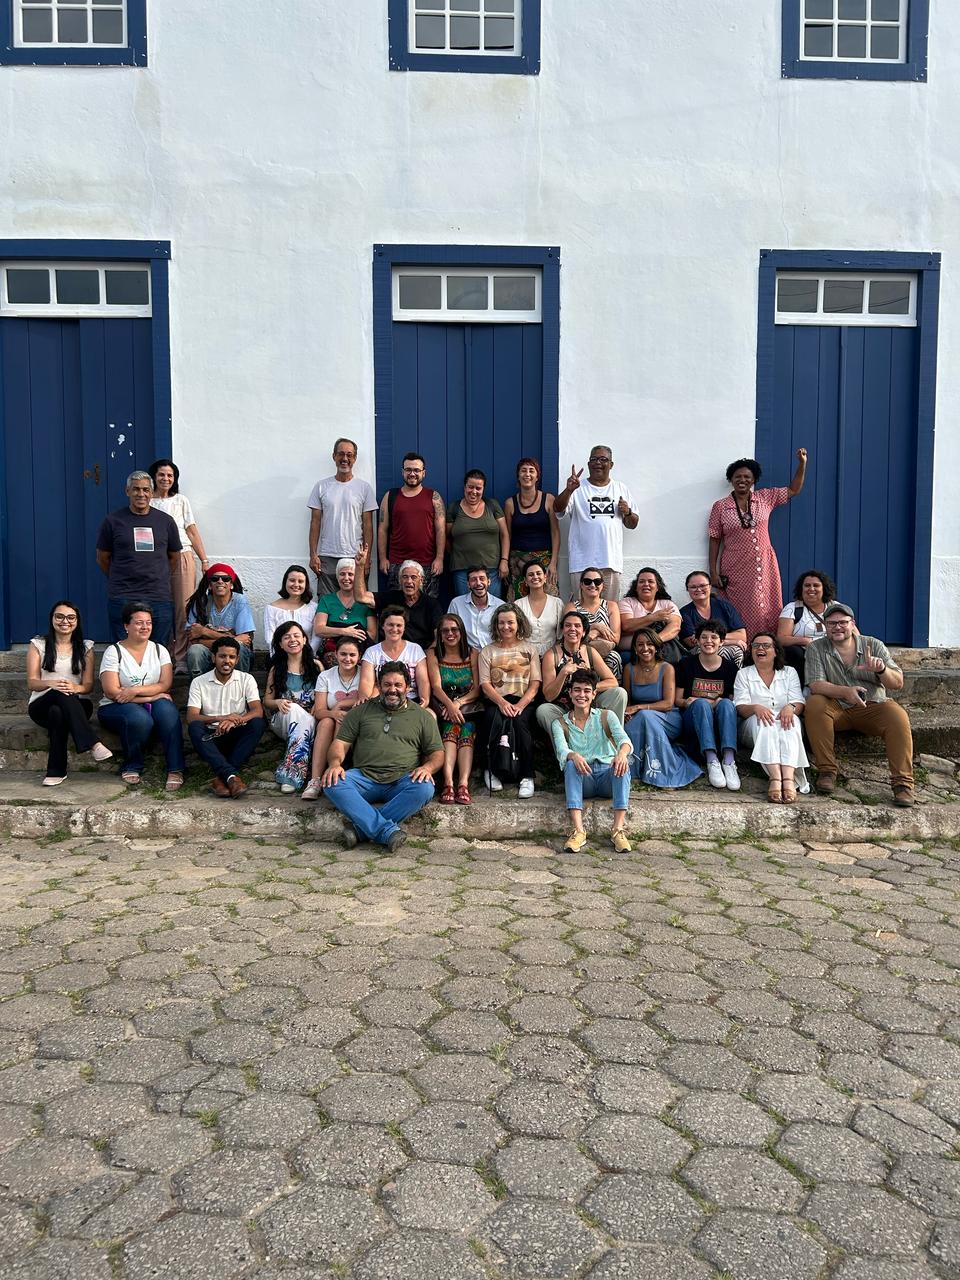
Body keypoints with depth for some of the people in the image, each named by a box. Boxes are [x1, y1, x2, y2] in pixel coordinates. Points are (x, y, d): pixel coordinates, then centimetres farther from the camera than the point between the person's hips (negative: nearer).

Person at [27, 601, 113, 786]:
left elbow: (89, 685, 3)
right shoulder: (38, 645, 8)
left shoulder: (85, 647, 11)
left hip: (77, 705, 1)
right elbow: (32, 683, -1)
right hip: (41, 706, -1)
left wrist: (76, 688, -22)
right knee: (62, 694, -37)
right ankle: (93, 744, -47)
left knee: (58, 712, -37)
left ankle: (56, 771, -36)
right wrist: (51, 683, -25)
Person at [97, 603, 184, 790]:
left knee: (167, 710, -31)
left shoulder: (159, 650, 8)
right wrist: (151, 696, -16)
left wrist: (135, 690, -20)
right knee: (140, 718, -36)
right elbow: (112, 692, -13)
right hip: (116, 708, -3)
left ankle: (175, 770, -28)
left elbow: (165, 684, -5)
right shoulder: (113, 652, -3)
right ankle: (131, 768, -12)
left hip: (151, 704, 3)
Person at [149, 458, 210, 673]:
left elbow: (192, 531, 12)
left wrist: (204, 560, 6)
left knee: (184, 608, -6)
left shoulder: (181, 500, 13)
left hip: (182, 558, 0)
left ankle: (181, 660, -4)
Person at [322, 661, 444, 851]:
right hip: (364, 778, 1)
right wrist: (335, 763, -10)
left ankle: (361, 828, -32)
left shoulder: (423, 716, 16)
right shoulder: (362, 711, 18)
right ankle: (388, 831, -37)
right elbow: (340, 743, 13)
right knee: (332, 783, -29)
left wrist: (427, 767, -11)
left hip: (402, 781, 0)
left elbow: (437, 753, 13)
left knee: (424, 789, -34)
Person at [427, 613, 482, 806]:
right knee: (452, 727, -32)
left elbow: (477, 689, 3)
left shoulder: (472, 654, 12)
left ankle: (463, 783, -45)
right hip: (443, 704, -1)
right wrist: (450, 704, -23)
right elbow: (436, 687, -4)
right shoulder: (433, 654, 9)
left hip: (468, 705, 1)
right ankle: (448, 783, -46)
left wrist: (459, 703, -16)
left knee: (466, 730, -31)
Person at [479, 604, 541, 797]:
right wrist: (502, 702, -15)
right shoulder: (488, 651, 16)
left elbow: (535, 684, 6)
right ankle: (492, 772, -16)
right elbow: (485, 684, 4)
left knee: (519, 721, -33)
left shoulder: (529, 649, 16)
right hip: (496, 701, 0)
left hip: (523, 701, 0)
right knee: (498, 722, -33)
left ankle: (526, 776, -28)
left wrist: (520, 705, -13)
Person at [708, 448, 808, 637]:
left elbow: (793, 490, 18)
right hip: (736, 571, -3)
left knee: (769, 613, -1)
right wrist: (713, 572, -2)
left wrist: (802, 464, 6)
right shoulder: (720, 507, 2)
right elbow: (714, 540, 3)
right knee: (742, 616, -6)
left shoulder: (765, 498, 9)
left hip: (764, 567, 3)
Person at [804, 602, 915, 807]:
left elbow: (898, 684, -4)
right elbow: (815, 686, -15)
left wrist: (881, 670, -27)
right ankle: (826, 770, -22)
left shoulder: (874, 645, 1)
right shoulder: (816, 649, -1)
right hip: (836, 708, 0)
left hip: (872, 707, 0)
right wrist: (845, 692, -34)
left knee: (897, 715, -29)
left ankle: (903, 782, -25)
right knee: (814, 704, -30)